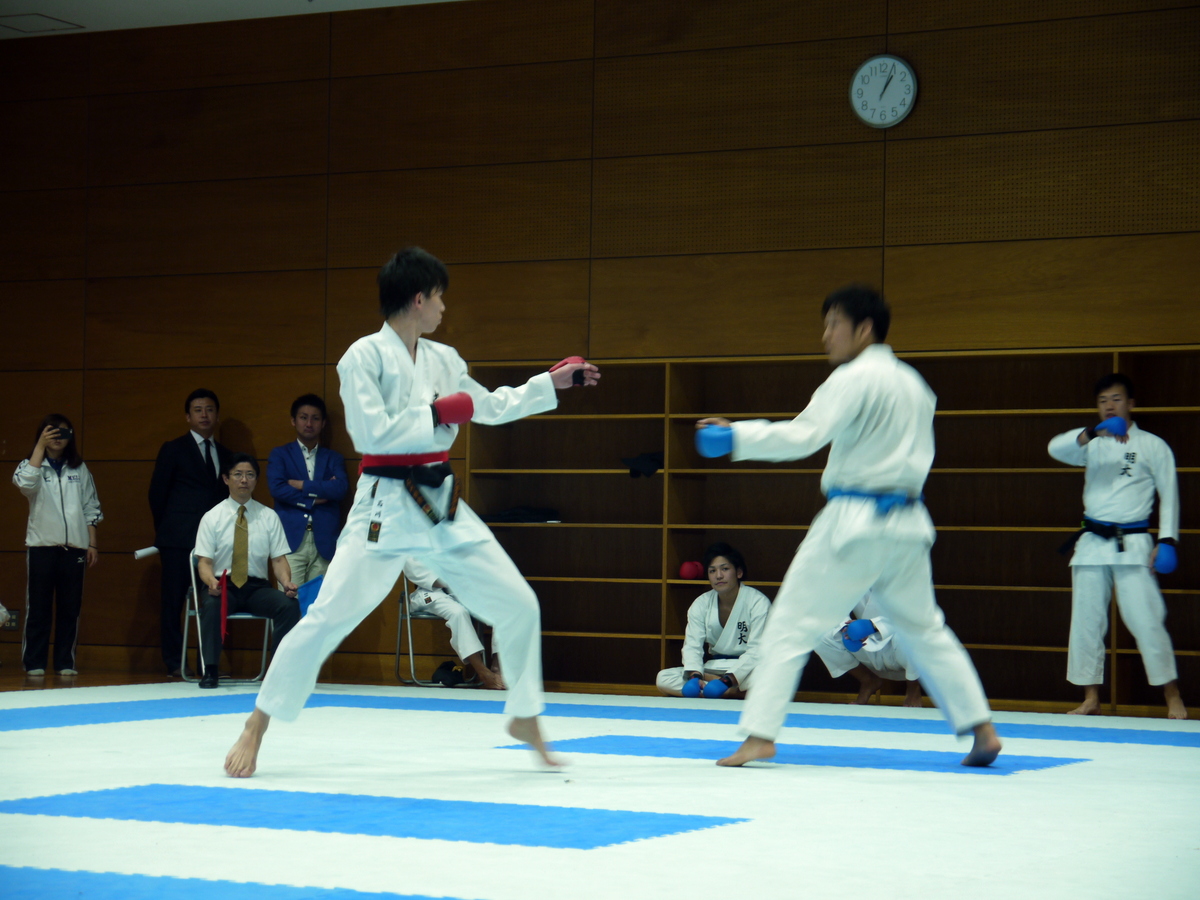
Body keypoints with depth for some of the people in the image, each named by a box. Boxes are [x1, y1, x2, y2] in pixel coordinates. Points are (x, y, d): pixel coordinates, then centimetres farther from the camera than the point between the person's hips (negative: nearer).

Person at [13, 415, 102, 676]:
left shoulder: (79, 469, 14)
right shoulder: (32, 465, 6)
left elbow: (91, 508, 14)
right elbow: (25, 483, -18)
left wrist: (92, 544, 7)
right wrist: (40, 446, -17)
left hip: (74, 546, 2)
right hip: (42, 545, -2)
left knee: (70, 607, 2)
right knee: (38, 607, -2)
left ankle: (65, 662, 8)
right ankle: (34, 662, 2)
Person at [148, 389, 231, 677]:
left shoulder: (223, 454, 18)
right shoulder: (173, 450, 5)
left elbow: (224, 495, 17)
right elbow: (157, 494, 4)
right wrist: (167, 529, 3)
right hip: (179, 541, -4)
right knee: (174, 601, -2)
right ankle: (174, 662, 2)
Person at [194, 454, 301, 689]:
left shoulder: (269, 517, 8)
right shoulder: (212, 517, 4)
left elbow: (279, 559, 5)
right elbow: (204, 561, -2)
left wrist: (287, 582, -17)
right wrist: (211, 581, -25)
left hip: (257, 588, 2)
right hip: (223, 587, -2)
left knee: (290, 605, -28)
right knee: (211, 605, -37)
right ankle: (210, 671, -29)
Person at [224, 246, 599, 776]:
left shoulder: (443, 360, 10)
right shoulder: (364, 356, -10)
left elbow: (493, 406, 23)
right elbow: (371, 432, -20)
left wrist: (553, 383, 23)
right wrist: (437, 413, -14)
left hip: (442, 507, 7)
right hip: (386, 507, -6)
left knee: (518, 606, 6)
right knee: (328, 617, -11)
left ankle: (525, 717, 26)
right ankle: (255, 730, 3)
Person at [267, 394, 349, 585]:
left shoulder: (333, 458, 18)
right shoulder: (280, 455, 14)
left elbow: (341, 488, -2)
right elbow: (276, 488, -4)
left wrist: (302, 485, -4)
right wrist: (314, 499, -4)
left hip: (324, 542, 2)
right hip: (291, 539, -2)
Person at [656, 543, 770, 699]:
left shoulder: (758, 602, -10)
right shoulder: (701, 604, 3)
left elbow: (756, 650, -17)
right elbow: (692, 645, -6)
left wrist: (727, 680, -31)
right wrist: (695, 676, -28)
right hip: (714, 667, 5)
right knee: (663, 678, -20)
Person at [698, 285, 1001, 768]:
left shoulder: (855, 379, -11)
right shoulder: (912, 382, 16)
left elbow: (804, 435, -22)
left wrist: (735, 436, -20)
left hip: (854, 522, -8)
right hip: (906, 520, 8)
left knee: (792, 624, -5)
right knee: (924, 628, 19)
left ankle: (760, 734, -10)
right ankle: (983, 730, 16)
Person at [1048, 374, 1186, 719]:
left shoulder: (1152, 445, 5)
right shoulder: (1093, 445, 11)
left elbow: (1169, 494, 5)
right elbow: (1056, 448, -8)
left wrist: (1166, 540, -6)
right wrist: (1094, 432, -24)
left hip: (1133, 544, -3)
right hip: (1092, 544, 4)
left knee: (1146, 620, -9)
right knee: (1086, 622, 5)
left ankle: (1173, 698, 0)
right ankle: (1091, 699, 14)